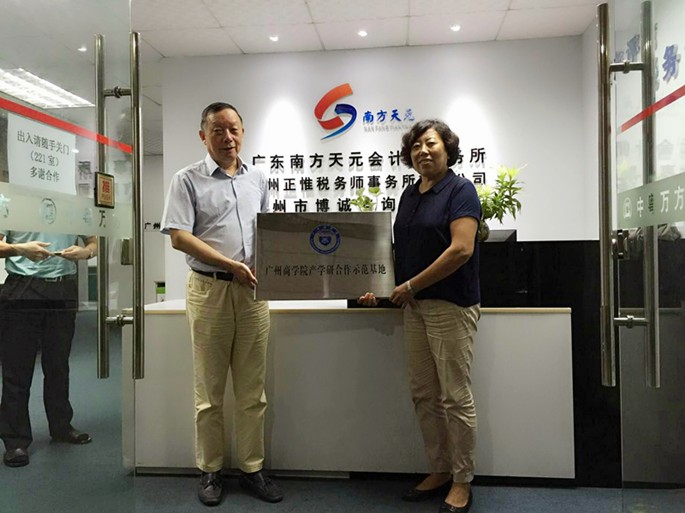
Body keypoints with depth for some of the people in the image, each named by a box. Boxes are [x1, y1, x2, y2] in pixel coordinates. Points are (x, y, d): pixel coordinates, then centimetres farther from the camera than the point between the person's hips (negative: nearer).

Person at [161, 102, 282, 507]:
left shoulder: (258, 180, 13)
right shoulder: (188, 180, 1)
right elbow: (179, 237, -8)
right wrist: (230, 264, -13)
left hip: (253, 290, 3)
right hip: (209, 289, -3)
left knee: (253, 389, 8)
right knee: (210, 389, 7)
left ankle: (253, 469, 22)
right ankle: (210, 470, 22)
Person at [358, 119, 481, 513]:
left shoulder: (460, 190, -7)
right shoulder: (410, 195, 15)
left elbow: (462, 249, -18)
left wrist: (411, 285, -15)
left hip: (452, 305, -7)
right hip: (415, 306, 8)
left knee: (456, 396, 2)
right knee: (424, 395, 12)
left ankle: (462, 481, 18)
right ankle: (440, 471, 28)